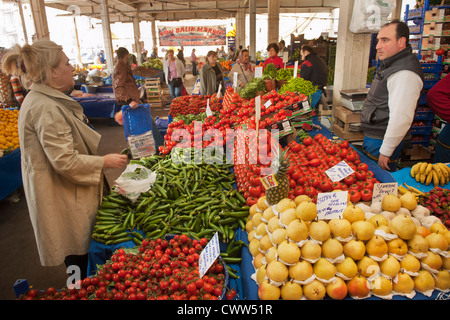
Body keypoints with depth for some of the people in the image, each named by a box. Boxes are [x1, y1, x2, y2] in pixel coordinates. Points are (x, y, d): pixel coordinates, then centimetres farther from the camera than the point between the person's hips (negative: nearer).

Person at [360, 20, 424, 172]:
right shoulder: (391, 65, 13)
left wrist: (385, 152, -23)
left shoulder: (405, 74, -22)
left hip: (381, 142, -10)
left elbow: (401, 118, -27)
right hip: (373, 137, 10)